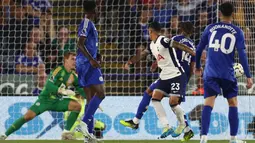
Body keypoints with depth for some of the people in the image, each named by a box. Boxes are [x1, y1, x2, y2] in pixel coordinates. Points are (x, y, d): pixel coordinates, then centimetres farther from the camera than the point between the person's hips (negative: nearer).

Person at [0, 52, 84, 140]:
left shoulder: (73, 75, 2)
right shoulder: (59, 70, -17)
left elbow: (80, 89, 9)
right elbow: (48, 86, -27)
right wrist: (63, 91, -38)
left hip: (58, 101, 6)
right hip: (45, 99, -6)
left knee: (77, 106, -14)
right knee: (28, 116, -22)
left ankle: (66, 133, -8)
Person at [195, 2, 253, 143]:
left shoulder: (210, 28, 6)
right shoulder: (237, 32, 1)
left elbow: (199, 48, 11)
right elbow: (242, 55, -4)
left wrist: (197, 66, 27)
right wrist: (248, 76, -1)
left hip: (210, 73, 1)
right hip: (228, 74, -1)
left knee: (208, 104, -5)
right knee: (233, 104, 13)